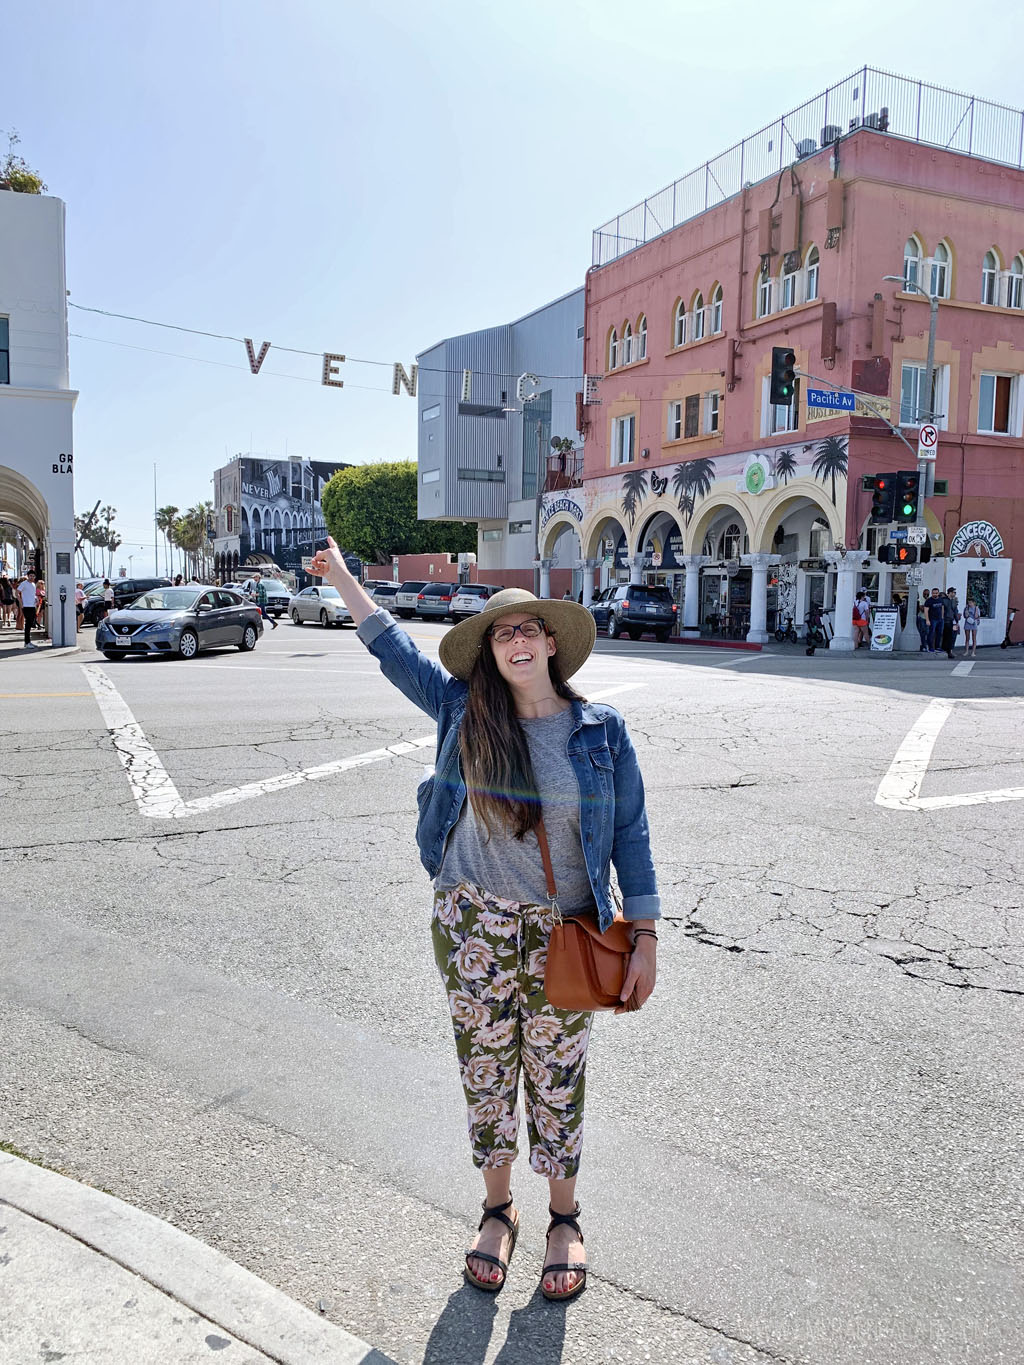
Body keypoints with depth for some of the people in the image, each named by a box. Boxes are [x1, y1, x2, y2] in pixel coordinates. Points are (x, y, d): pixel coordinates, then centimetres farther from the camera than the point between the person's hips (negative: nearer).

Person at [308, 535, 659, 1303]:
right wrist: (342, 579, 7)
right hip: (474, 926, 1)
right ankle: (498, 1210, 39)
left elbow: (630, 834, -2)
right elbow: (397, 653, 7)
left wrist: (645, 935, -3)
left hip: (564, 934, -1)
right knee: (485, 1070, 14)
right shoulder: (465, 712, -2)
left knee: (557, 1078, 13)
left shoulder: (600, 730, -5)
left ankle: (564, 1218, 37)